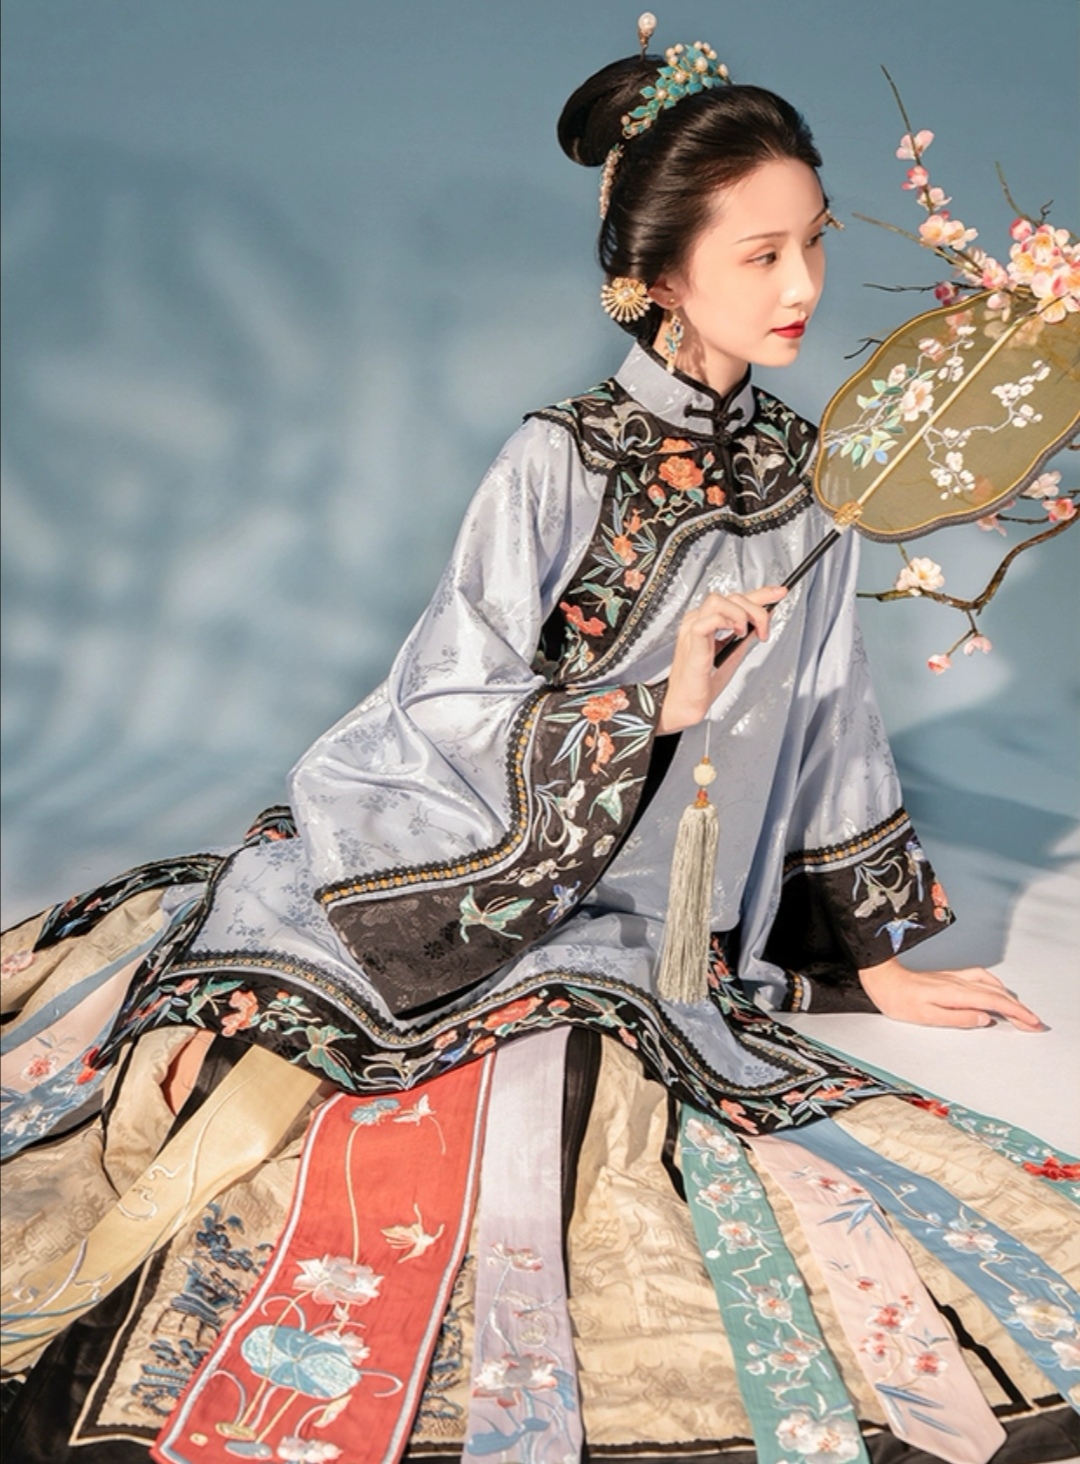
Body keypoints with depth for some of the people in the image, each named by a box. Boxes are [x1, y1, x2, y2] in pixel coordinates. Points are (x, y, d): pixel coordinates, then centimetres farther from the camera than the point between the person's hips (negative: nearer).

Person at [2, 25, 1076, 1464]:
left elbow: (828, 710, 8)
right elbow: (452, 703, -14)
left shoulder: (802, 469, 2)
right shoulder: (560, 460, -13)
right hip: (452, 853, -3)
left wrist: (880, 957, 10)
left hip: (617, 919, 4)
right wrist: (655, 711, -23)